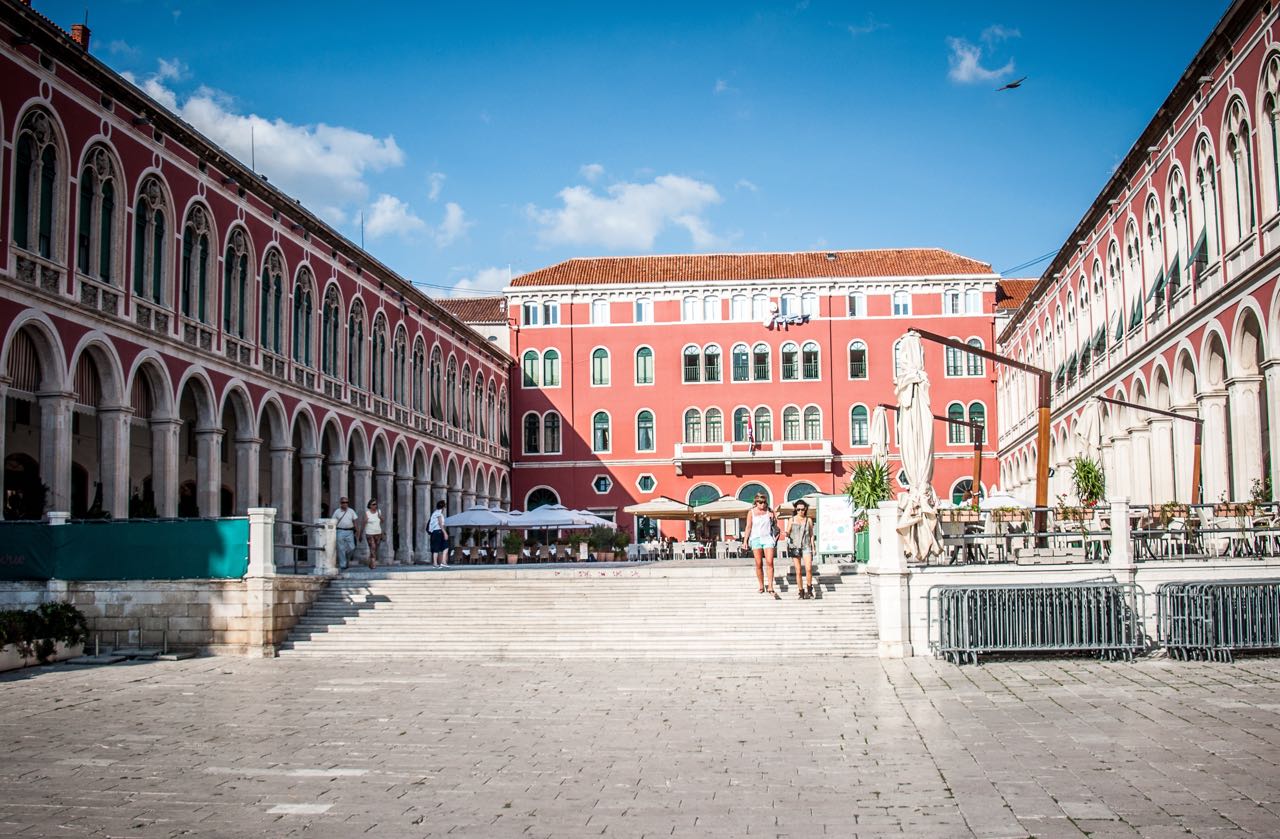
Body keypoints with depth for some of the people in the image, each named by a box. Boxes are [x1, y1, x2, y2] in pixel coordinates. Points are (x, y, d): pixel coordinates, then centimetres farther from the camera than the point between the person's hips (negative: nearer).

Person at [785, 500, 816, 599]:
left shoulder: (809, 520, 8)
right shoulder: (791, 520, 5)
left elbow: (811, 535, 14)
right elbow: (787, 533, 4)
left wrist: (813, 547, 9)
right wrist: (786, 534, -19)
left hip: (806, 547, 0)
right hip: (795, 547, 0)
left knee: (809, 569, -17)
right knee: (798, 571, -1)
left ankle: (809, 590, -1)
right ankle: (801, 592, 7)